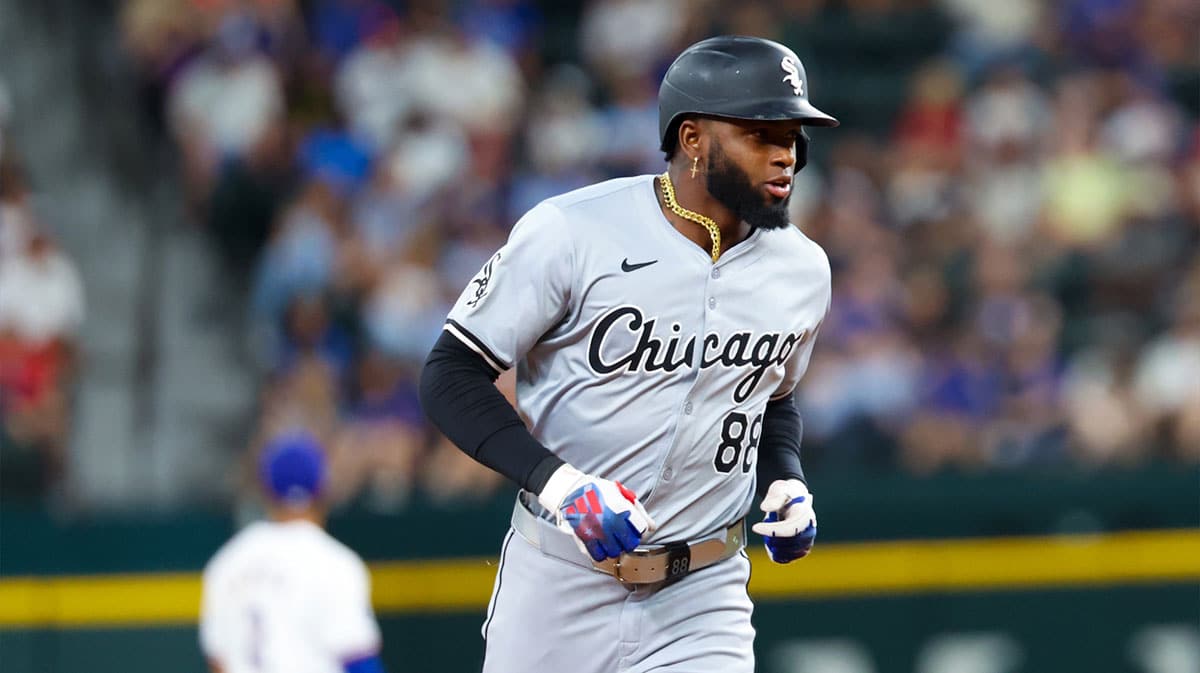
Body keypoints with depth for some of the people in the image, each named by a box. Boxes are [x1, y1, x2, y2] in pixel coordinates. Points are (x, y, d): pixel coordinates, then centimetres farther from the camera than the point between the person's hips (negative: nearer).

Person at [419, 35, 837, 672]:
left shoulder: (802, 271, 3)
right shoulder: (572, 231, -14)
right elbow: (451, 375, -12)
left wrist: (786, 482, 1)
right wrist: (555, 478, -25)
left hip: (700, 597, 2)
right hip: (559, 583, -2)